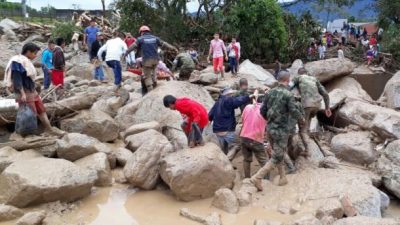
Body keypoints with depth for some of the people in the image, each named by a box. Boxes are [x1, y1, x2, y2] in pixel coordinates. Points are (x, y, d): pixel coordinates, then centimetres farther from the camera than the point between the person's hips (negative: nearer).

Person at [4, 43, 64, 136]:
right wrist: (22, 94, -26)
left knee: (41, 110, 13)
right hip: (24, 92, -9)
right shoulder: (17, 62, -16)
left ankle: (49, 129, 22)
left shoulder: (27, 61, 11)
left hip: (32, 91, 10)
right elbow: (17, 79, -21)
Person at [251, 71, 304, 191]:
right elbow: (294, 112, -16)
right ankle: (258, 177, -11)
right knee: (276, 158, 0)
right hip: (281, 130, -6)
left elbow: (262, 111, 6)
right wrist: (301, 119, 6)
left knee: (278, 154, 22)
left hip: (270, 129, 6)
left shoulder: (270, 92, 3)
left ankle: (283, 178, 30)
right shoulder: (288, 94, -14)